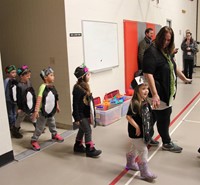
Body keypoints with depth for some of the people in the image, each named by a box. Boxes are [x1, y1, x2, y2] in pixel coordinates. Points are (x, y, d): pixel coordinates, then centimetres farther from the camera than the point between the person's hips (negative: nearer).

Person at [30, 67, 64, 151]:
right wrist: (36, 111, -34)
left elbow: (55, 98, 14)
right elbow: (39, 99, -28)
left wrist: (57, 106, 23)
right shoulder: (43, 87, -21)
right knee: (40, 127, 4)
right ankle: (34, 140, 20)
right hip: (43, 112, -7)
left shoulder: (52, 87, 2)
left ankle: (54, 135, 49)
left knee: (52, 124, 25)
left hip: (51, 111, 7)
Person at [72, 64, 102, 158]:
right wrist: (77, 118, -19)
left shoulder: (85, 86, 6)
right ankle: (90, 150, 10)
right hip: (81, 115, -9)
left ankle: (78, 146, 36)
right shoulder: (77, 88, -21)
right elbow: (75, 104, -20)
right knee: (88, 131, -2)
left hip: (85, 113, 9)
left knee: (82, 130, 20)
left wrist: (90, 114, 18)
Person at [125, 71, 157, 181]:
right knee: (143, 151, -2)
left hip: (143, 131, 8)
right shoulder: (134, 103, -24)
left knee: (135, 148, 24)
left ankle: (130, 164, 45)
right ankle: (145, 173, 11)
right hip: (135, 132, -8)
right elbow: (128, 117, -25)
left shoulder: (145, 102, 1)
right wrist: (137, 127, -22)